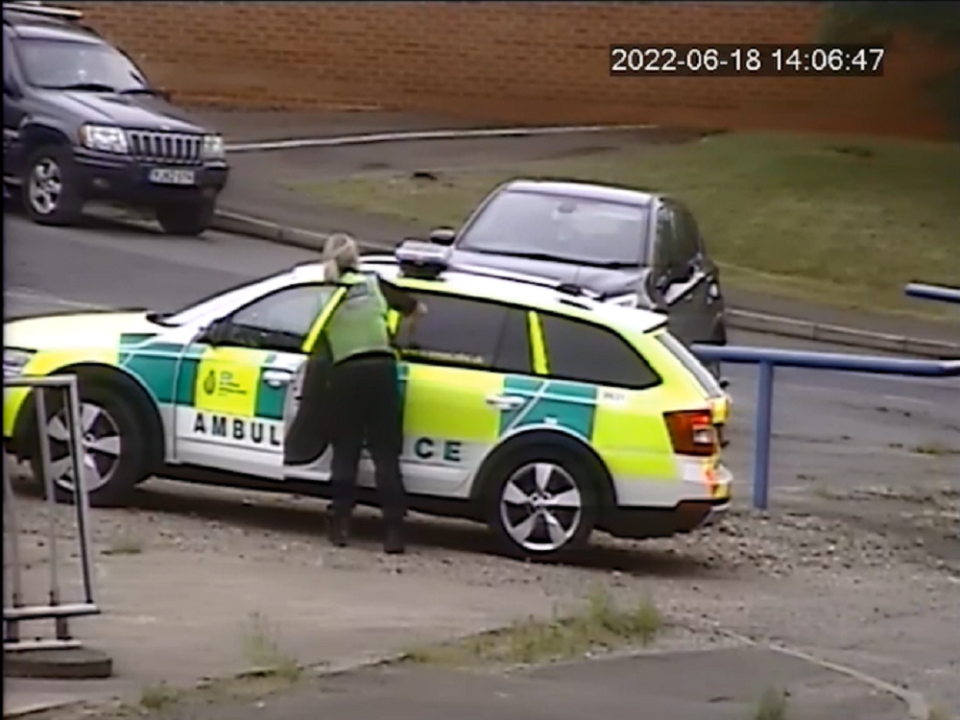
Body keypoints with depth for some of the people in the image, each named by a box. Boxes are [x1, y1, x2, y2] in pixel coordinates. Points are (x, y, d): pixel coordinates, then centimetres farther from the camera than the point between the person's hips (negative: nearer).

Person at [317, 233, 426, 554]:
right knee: (385, 455, 2)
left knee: (344, 453, 12)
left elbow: (320, 346, 11)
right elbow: (418, 310, 15)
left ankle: (340, 524, 6)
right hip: (380, 369, 0)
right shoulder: (375, 285, 9)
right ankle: (393, 531, -4)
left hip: (344, 374, 0)